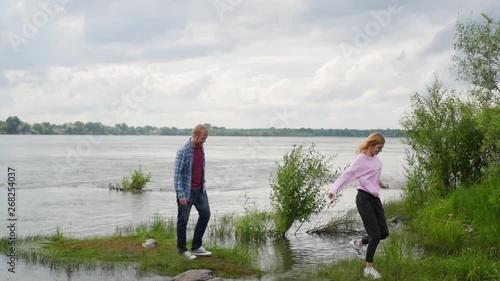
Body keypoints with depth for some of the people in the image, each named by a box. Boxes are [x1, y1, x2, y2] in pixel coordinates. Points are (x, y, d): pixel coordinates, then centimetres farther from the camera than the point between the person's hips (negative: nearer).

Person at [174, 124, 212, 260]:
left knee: (205, 214, 10)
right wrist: (181, 194, -22)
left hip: (200, 190, 8)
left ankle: (196, 246, 20)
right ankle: (182, 249, 17)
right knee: (183, 220, 4)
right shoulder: (183, 151, -19)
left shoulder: (200, 148, 5)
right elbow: (177, 173, -19)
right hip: (187, 191, -8)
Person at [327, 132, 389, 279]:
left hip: (375, 198, 8)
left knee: (384, 233, 6)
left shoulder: (375, 158, 9)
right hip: (364, 198, -8)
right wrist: (334, 189, -32)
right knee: (375, 234, -10)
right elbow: (347, 175, -20)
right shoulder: (361, 159, -13)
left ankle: (358, 243, 31)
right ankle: (369, 268, 4)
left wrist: (381, 184, 42)